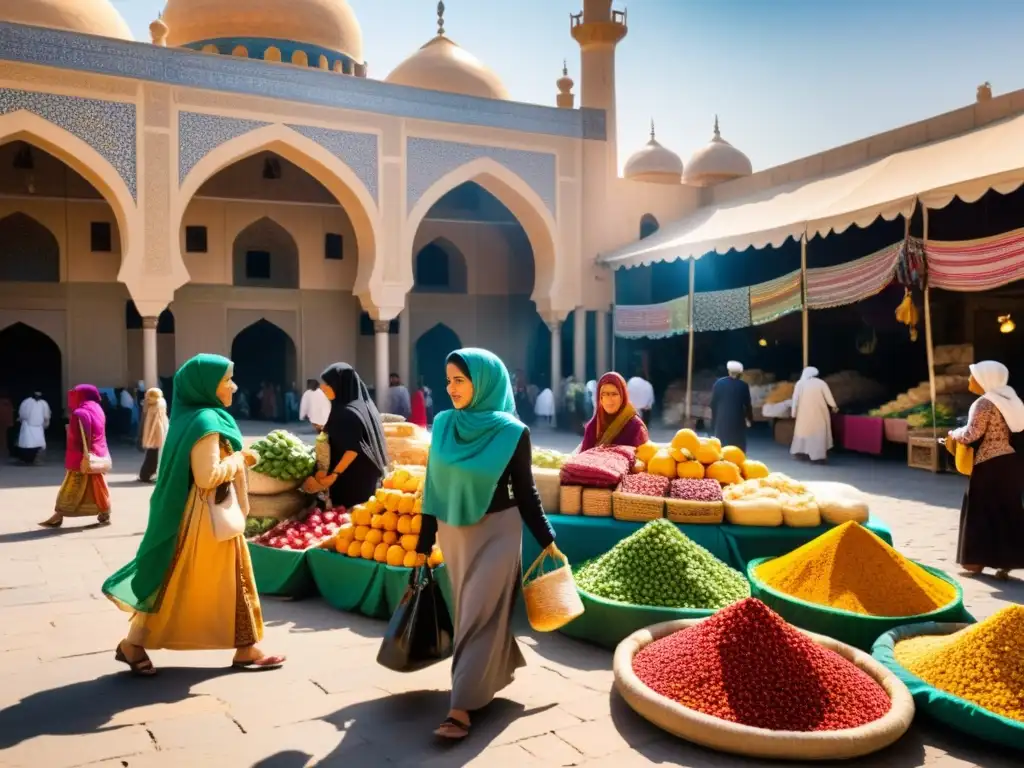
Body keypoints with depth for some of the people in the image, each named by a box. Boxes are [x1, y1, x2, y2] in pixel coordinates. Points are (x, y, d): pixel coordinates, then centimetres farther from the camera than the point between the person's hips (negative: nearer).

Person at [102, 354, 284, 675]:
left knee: (233, 579, 13)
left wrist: (238, 459, 7)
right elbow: (207, 476, -25)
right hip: (203, 517, -10)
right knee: (179, 582, 4)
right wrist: (238, 459, -12)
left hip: (214, 514, 10)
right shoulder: (205, 422, -21)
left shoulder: (206, 417, 10)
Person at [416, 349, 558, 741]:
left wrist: (547, 540, -1)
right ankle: (497, 669, 38)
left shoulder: (512, 433, -13)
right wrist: (425, 541, 6)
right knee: (472, 613, 16)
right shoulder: (442, 425, -2)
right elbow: (433, 487, 4)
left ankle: (462, 707, 1)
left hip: (497, 532, -5)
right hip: (454, 532, 5)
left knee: (479, 616, -3)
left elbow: (525, 491, -3)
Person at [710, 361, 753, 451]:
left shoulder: (719, 383, 1)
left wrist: (714, 419, 14)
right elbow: (747, 404, 0)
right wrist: (750, 419, 14)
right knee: (738, 448, 3)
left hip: (721, 420, 2)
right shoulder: (743, 385, -5)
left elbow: (713, 403, 4)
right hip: (737, 420, -2)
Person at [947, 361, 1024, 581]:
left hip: (990, 465, -8)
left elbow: (972, 434, -19)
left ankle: (979, 559, 7)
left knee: (983, 511, 1)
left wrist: (953, 435, 1)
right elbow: (1004, 432, 17)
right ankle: (1006, 561, 12)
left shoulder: (984, 403, -14)